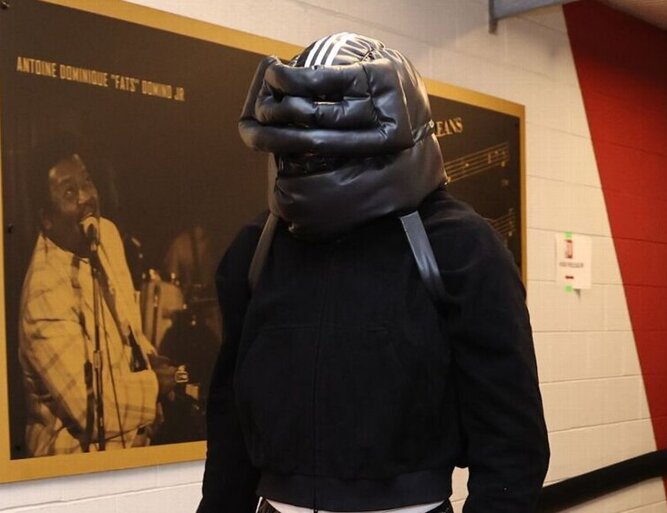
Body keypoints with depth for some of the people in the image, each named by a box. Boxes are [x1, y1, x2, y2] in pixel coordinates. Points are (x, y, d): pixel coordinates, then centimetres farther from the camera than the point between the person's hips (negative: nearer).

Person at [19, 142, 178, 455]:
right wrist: (155, 385, -12)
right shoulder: (45, 291, -27)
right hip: (80, 454, -7)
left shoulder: (108, 234, -3)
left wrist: (151, 360, -4)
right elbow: (91, 408, -25)